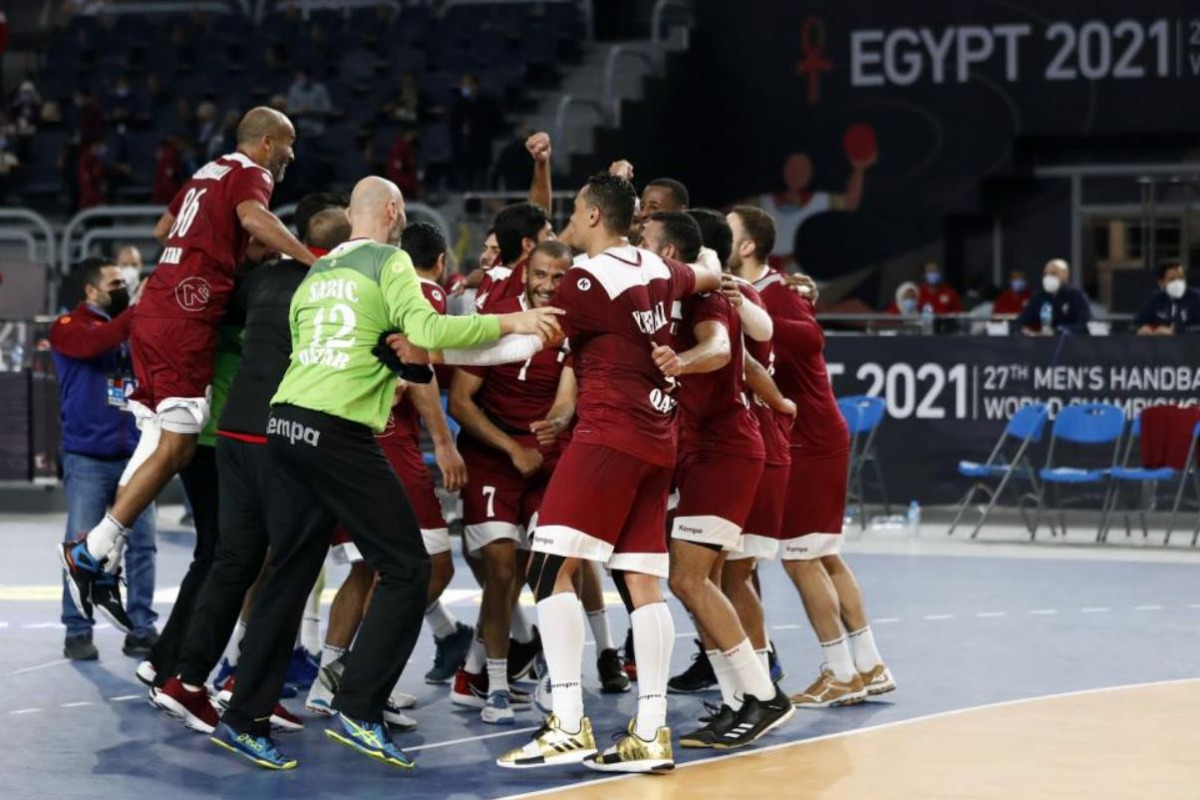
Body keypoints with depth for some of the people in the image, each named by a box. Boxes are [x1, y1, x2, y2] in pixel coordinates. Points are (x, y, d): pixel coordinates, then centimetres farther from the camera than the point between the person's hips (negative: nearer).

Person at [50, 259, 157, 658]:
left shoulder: (135, 324, 11)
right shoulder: (69, 326, 0)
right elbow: (94, 344, -22)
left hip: (135, 455, 4)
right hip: (87, 457, -4)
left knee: (142, 545, 3)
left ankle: (141, 629, 9)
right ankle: (77, 632, 6)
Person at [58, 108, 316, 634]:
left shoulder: (209, 172, 24)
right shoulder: (251, 174, -1)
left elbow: (163, 230, 36)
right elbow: (254, 219, -24)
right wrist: (312, 260, -24)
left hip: (156, 306, 9)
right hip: (188, 313, -9)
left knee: (157, 440, 8)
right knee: (176, 445, -9)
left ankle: (103, 561, 3)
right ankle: (94, 551, -11)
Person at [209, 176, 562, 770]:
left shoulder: (316, 273, 21)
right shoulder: (389, 261, -1)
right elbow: (426, 330, -15)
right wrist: (511, 323, -9)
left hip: (287, 423, 8)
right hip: (339, 432, -7)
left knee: (289, 573, 12)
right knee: (406, 569, 1)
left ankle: (244, 718, 11)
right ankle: (357, 711, -5)